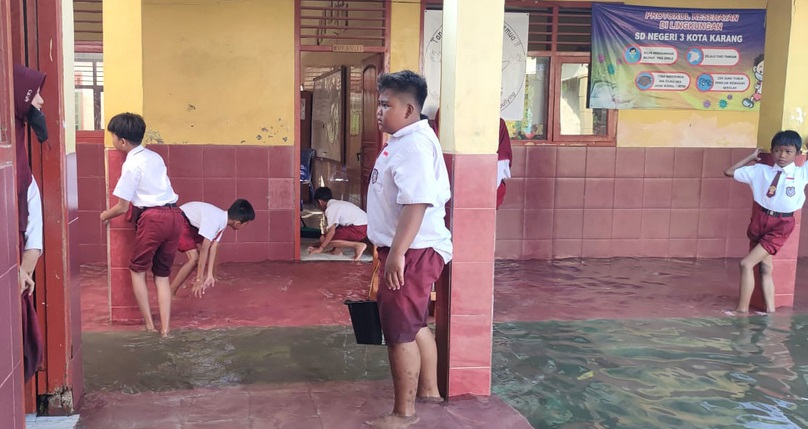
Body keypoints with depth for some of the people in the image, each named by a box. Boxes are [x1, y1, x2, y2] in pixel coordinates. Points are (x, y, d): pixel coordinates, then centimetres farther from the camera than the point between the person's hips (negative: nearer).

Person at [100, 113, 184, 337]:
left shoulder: (131, 165, -5)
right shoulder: (154, 157, 16)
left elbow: (122, 207, -2)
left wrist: (105, 215, 18)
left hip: (152, 218, -7)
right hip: (174, 215, 7)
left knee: (138, 270, 12)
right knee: (162, 274, 12)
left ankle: (149, 324, 11)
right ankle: (165, 327, 6)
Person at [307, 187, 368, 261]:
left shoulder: (330, 209, -7)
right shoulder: (338, 203, 23)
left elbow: (331, 231, -15)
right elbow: (334, 228, 31)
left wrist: (320, 249, -8)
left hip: (358, 229, -10)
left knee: (323, 239, -6)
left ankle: (357, 245, -14)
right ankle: (337, 249, 9)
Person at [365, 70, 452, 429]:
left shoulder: (414, 145, -19)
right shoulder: (406, 141, 15)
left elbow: (417, 203, -29)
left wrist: (397, 253, -30)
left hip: (413, 252, -11)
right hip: (411, 251, 11)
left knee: (400, 331, -2)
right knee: (415, 325, 21)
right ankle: (429, 390, 36)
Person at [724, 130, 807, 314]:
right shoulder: (760, 170, 3)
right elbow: (729, 172, 9)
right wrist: (751, 157, 9)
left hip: (781, 224, -4)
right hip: (759, 220, 4)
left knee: (746, 263, -11)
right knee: (765, 267, 9)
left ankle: (742, 310, -2)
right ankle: (770, 311, 18)